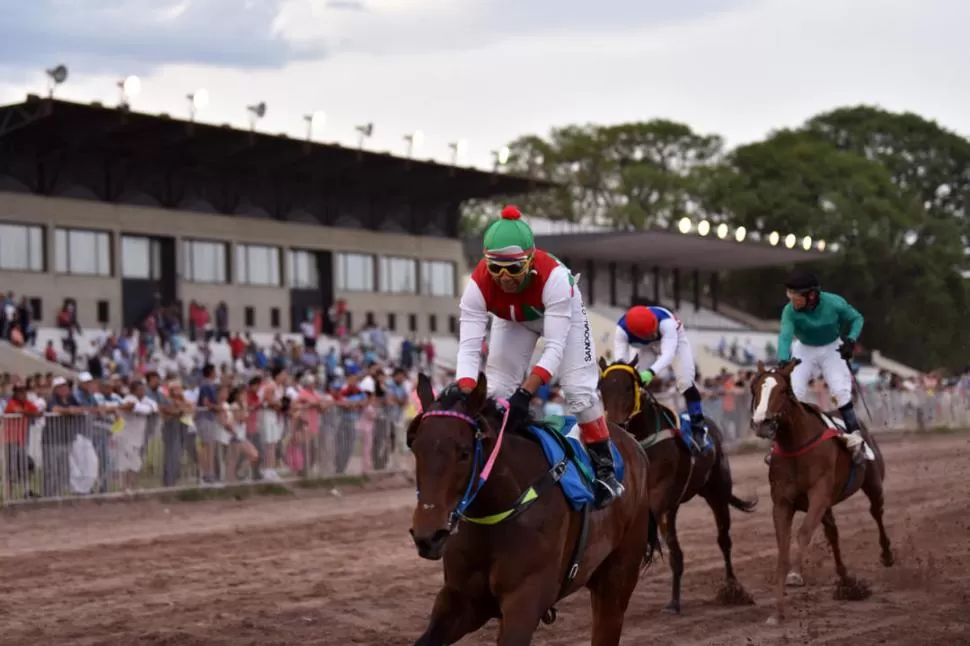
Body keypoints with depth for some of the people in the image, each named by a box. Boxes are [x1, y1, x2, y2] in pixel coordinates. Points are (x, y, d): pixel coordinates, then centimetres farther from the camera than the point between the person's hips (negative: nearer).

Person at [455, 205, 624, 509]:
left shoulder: (553, 276, -44)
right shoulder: (479, 285, -38)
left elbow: (554, 347, -46)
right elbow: (469, 348, -40)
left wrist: (525, 394, -56)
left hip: (560, 309, -3)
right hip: (513, 320, 3)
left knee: (579, 387, -12)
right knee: (496, 389, -6)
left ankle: (604, 468, 1)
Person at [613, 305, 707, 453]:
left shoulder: (666, 322, -45)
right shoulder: (622, 330, -37)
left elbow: (668, 353, -53)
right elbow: (620, 358, -41)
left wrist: (651, 372, -71)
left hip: (674, 338, -3)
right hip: (647, 347, 3)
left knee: (685, 381, -17)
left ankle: (698, 428, -12)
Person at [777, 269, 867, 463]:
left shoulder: (834, 303, -26)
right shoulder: (790, 311, -27)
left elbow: (857, 318, -8)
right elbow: (785, 336, -40)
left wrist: (851, 340, -25)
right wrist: (783, 361, -57)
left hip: (832, 349, -1)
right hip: (804, 350, 1)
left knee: (841, 391, -17)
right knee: (792, 392, -9)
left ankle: (855, 437, -12)